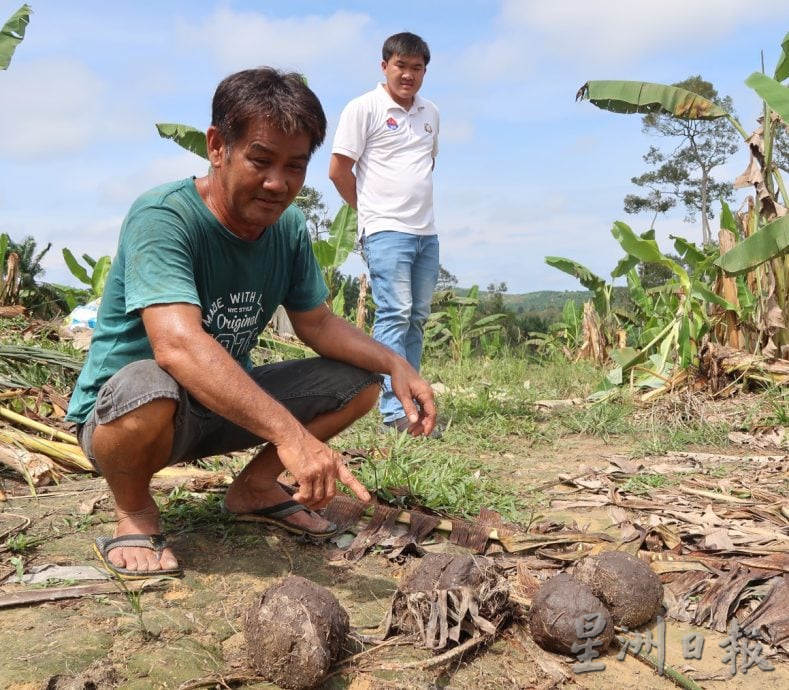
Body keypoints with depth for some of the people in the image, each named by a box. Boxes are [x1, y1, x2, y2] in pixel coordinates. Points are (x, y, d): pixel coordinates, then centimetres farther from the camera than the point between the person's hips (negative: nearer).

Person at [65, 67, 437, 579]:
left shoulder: (289, 227, -5)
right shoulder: (162, 218, -27)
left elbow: (317, 324, 4)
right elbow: (177, 343, -41)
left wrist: (394, 364, -14)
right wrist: (288, 433, -49)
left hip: (227, 404, 6)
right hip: (117, 411, -6)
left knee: (361, 380, -2)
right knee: (150, 388, -40)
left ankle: (255, 485, 12)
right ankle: (134, 509, -7)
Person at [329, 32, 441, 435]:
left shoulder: (430, 114, 15)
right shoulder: (364, 108, -3)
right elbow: (338, 170, -4)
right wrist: (372, 210, 4)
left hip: (427, 232, 7)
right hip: (386, 231, -7)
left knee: (417, 318, 8)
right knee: (394, 315, -12)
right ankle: (396, 411, -11)